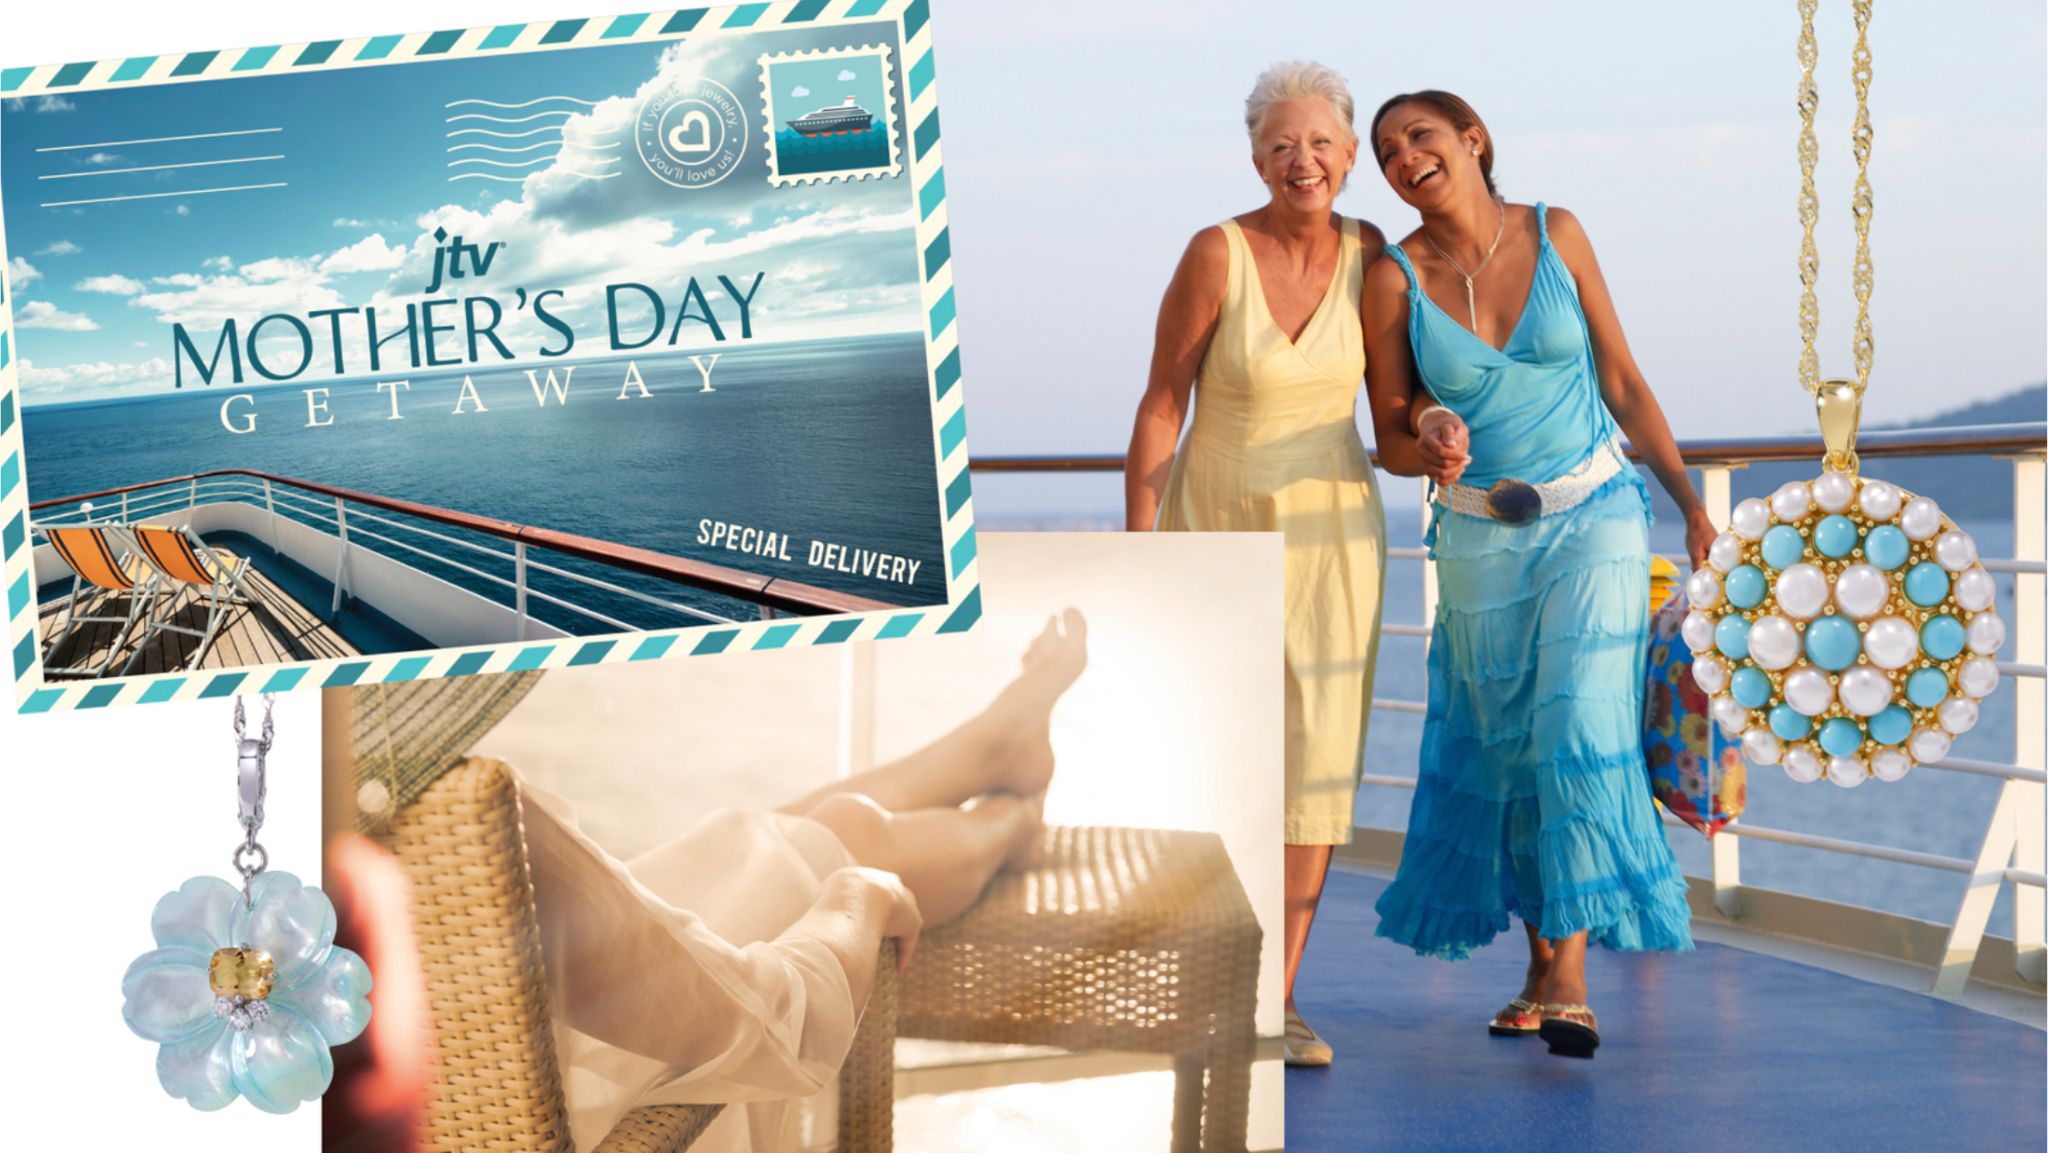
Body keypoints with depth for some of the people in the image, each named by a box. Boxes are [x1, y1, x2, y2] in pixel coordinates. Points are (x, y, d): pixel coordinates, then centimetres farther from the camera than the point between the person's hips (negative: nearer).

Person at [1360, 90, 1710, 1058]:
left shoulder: (1555, 236, -4)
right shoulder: (1394, 280, -6)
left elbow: (1622, 381, 3)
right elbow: (1390, 443, 0)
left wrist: (1692, 506, 3)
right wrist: (1432, 446, -24)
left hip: (1594, 516, -1)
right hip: (1480, 538, 1)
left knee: (1580, 726, -13)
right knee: (1504, 746, 8)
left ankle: (1570, 976, -13)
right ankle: (1541, 965, 22)